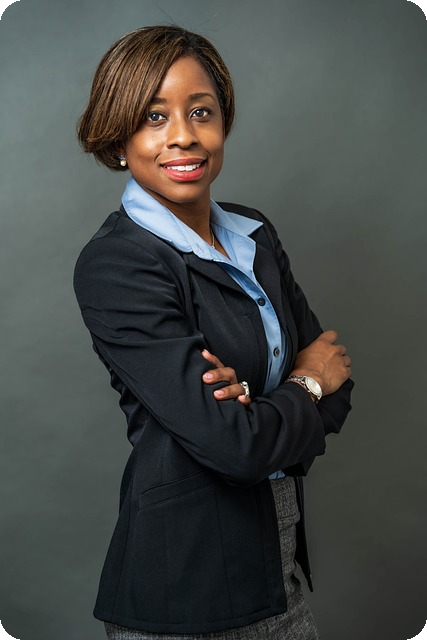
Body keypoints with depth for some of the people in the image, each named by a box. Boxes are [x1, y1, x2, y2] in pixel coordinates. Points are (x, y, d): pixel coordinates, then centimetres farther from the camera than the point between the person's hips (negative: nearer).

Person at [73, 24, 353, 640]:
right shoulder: (113, 264, -20)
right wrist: (306, 384, -7)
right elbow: (233, 442, -25)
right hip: (183, 587, -6)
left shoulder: (255, 232, 3)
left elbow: (334, 379, 0)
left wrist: (256, 397, -20)